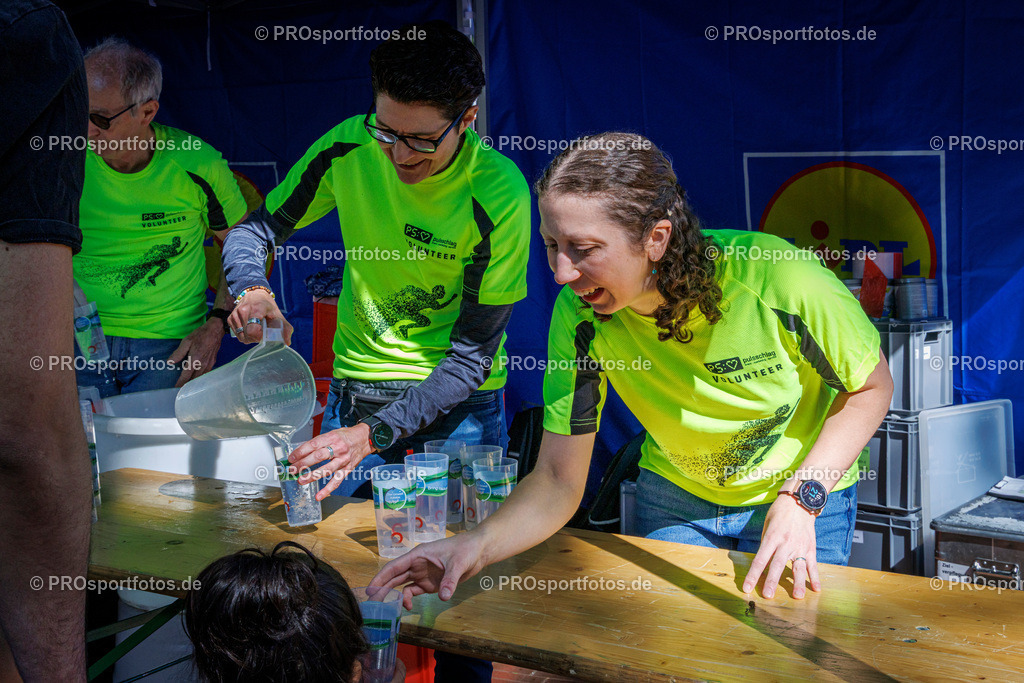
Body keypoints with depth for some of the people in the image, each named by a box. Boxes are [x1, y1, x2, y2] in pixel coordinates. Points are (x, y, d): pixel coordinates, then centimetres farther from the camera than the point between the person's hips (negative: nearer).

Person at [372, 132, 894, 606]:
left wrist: (802, 496, -26)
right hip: (675, 496, 2)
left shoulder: (774, 279, -33)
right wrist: (480, 544, -37)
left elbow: (872, 387, -14)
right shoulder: (579, 316, -24)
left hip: (806, 491, -2)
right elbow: (558, 481, -18)